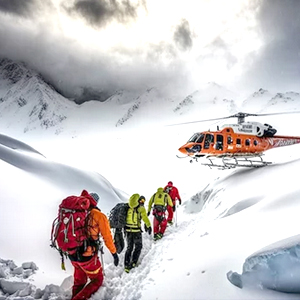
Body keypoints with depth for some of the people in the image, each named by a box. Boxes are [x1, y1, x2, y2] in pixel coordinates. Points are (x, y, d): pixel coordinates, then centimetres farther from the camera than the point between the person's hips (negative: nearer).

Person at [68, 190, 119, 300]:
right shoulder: (98, 215, -10)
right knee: (97, 280, 16)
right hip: (88, 256, -5)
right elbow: (107, 236, -6)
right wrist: (114, 253, 5)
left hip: (73, 255, 5)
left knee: (79, 282, 26)